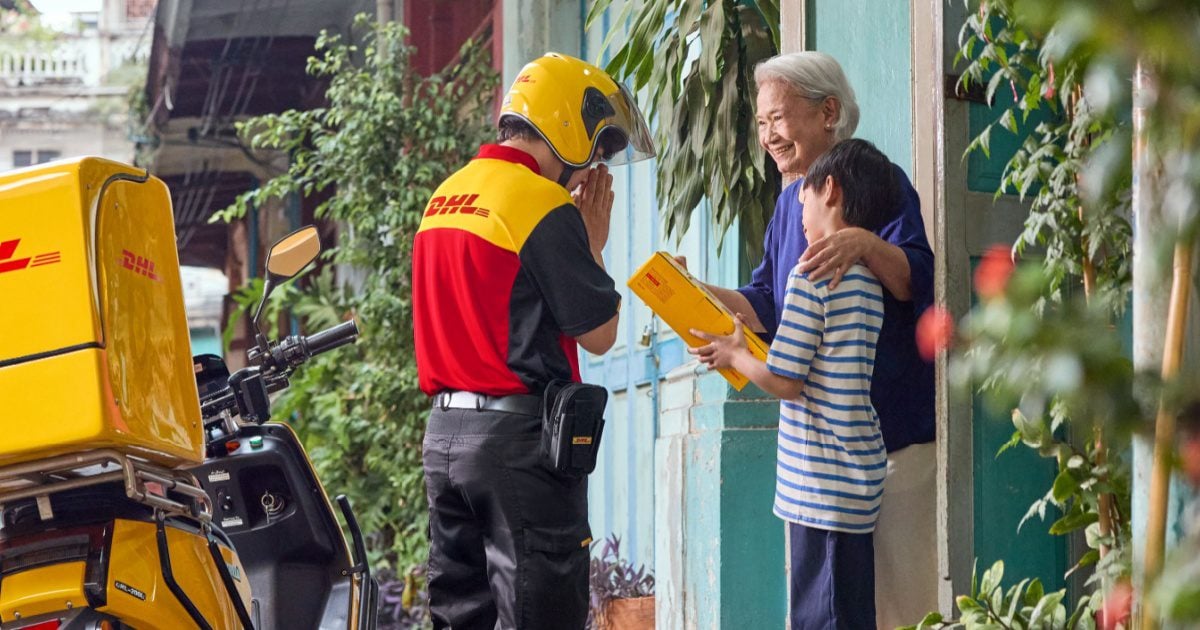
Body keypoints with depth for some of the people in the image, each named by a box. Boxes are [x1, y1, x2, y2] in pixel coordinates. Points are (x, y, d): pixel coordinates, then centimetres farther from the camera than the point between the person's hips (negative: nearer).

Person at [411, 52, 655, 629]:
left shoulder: (445, 197, 14)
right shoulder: (544, 204, -12)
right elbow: (599, 333, -9)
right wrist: (594, 240, 4)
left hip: (444, 431, 8)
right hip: (519, 436, -8)